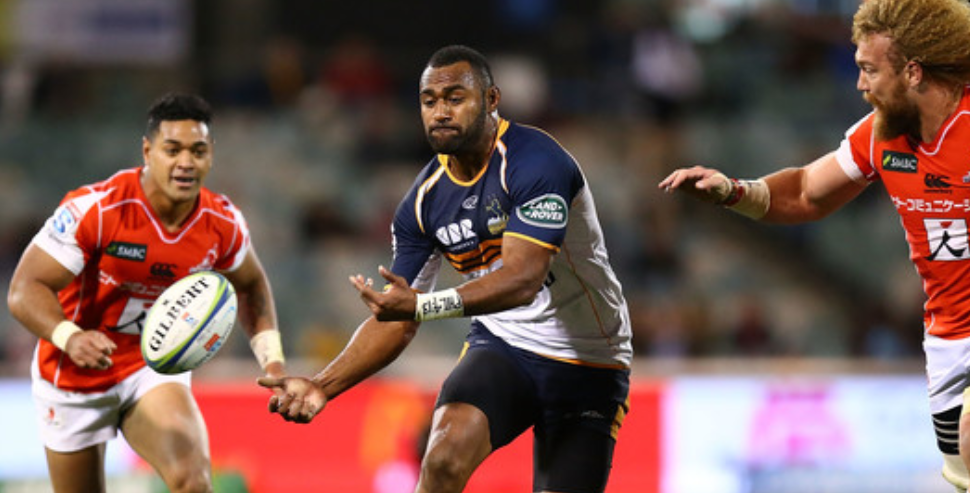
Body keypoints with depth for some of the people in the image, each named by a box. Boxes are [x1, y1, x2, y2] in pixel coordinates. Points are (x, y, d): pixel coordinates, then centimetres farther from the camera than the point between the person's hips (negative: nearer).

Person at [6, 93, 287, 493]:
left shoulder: (222, 223, -11)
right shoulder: (93, 209, -25)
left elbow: (250, 285, 12)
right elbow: (25, 290, -26)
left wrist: (272, 359, 1)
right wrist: (69, 338, -45)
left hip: (156, 368, 2)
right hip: (73, 377, -2)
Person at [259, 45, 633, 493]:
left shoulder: (535, 162, -20)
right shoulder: (425, 199, -1)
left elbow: (523, 279, -32)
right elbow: (397, 322, 3)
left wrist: (423, 304, -44)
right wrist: (323, 386, -13)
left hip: (585, 368, -3)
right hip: (500, 348, 3)